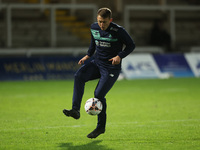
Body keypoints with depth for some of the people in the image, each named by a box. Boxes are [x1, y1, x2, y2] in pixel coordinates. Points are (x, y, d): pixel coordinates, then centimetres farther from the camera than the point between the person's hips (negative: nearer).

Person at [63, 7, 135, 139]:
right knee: (79, 76, -22)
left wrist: (120, 56, -21)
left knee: (99, 94, -12)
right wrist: (88, 55, 8)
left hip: (111, 68, -6)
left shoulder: (118, 31, -15)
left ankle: (101, 126, 7)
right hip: (97, 63, 6)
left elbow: (131, 45, -6)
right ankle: (75, 110, -26)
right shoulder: (94, 27, 2)